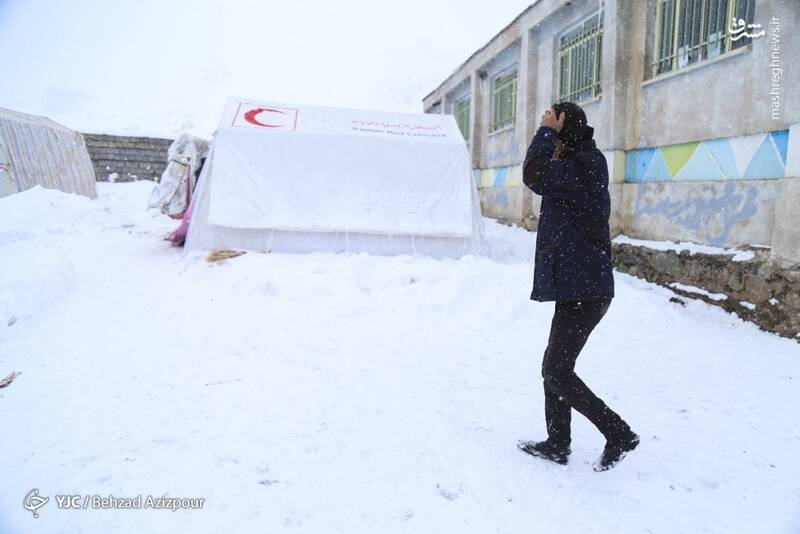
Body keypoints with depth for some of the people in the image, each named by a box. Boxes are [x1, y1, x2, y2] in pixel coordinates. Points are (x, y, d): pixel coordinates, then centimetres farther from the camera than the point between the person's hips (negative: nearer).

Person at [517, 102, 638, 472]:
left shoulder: (585, 166, -15)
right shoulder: (582, 166, 15)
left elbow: (534, 176, -24)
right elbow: (544, 181, 21)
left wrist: (547, 131, -11)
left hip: (584, 291, -10)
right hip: (579, 287, 10)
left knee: (557, 372, -3)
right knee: (555, 366, 16)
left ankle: (619, 434, 10)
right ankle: (557, 444, 27)